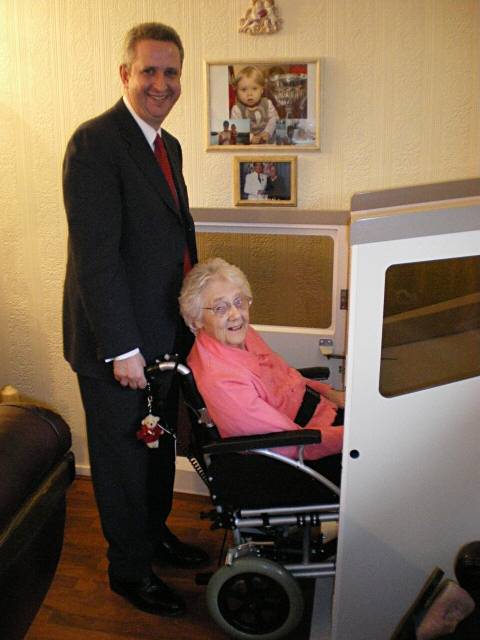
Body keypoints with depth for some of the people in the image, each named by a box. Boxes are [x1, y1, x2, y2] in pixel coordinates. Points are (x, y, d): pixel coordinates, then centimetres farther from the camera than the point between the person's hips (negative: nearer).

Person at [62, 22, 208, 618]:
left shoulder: (167, 145, 10)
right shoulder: (95, 142, -18)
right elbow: (96, 254, -23)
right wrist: (121, 348, -23)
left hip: (166, 334, 8)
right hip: (119, 342, -8)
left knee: (159, 445, 24)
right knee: (123, 457, 10)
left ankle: (155, 531, 47)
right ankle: (129, 569, 31)